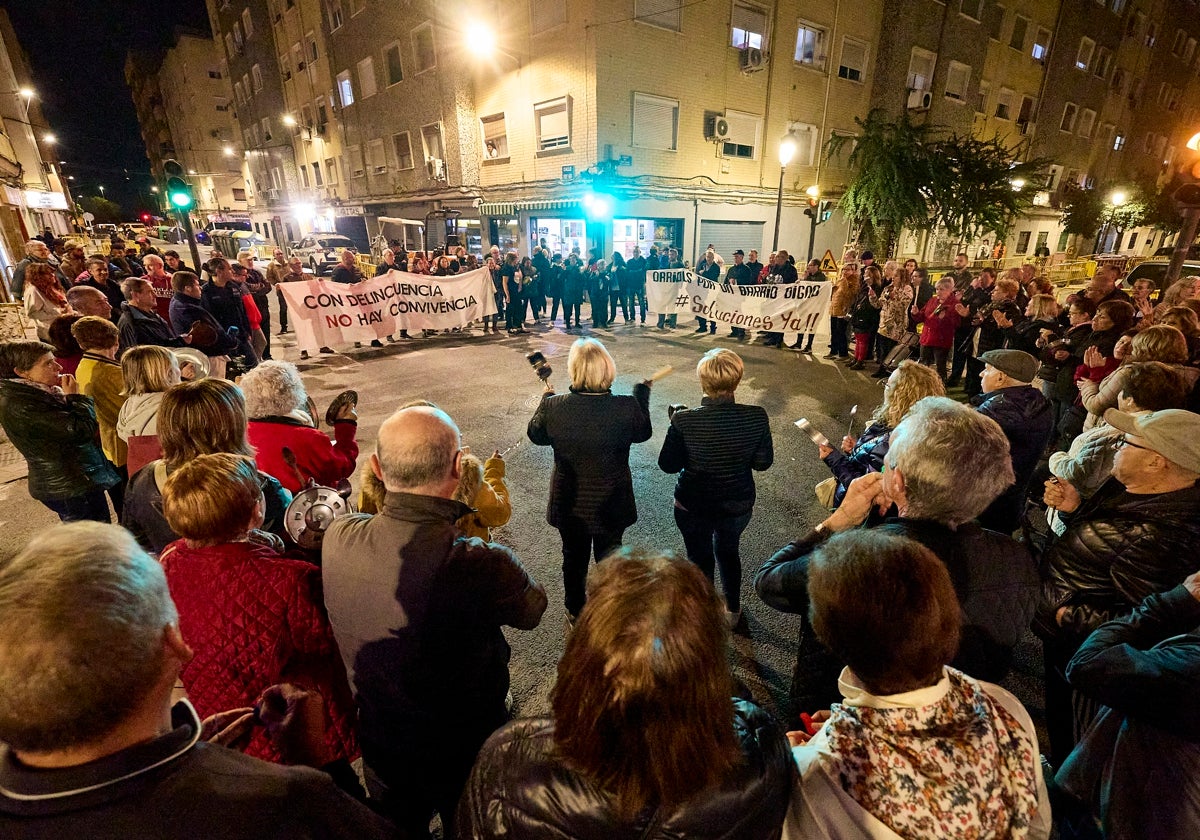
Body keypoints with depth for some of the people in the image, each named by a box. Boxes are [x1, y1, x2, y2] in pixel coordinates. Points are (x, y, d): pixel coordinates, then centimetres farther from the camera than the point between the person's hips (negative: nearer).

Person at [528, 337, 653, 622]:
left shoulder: (553, 406, -23)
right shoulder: (627, 407, -26)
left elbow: (536, 435, -2)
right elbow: (643, 433, -4)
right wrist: (642, 394, 9)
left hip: (569, 503, 1)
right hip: (611, 503, -1)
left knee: (574, 557, 26)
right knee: (609, 558, 24)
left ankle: (575, 613, 48)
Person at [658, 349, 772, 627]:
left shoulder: (684, 420, -27)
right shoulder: (756, 417, -20)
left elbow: (668, 465, -14)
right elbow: (763, 462, -8)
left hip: (693, 507, -2)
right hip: (738, 506, 3)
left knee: (700, 559, 23)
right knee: (729, 551, 31)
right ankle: (732, 610, 52)